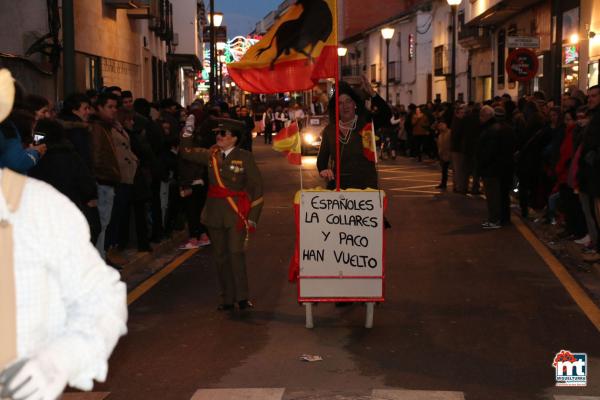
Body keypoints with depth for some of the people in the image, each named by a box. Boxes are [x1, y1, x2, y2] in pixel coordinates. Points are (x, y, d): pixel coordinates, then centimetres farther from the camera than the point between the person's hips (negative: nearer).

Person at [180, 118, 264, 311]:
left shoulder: (245, 157, -4)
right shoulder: (211, 155, 8)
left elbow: (256, 187, -4)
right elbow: (187, 152, 14)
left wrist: (253, 217, -8)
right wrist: (187, 132, 1)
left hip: (237, 213, -4)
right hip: (215, 213, 5)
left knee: (236, 253, -13)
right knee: (221, 256, 8)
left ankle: (242, 297, -2)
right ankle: (227, 299, 16)